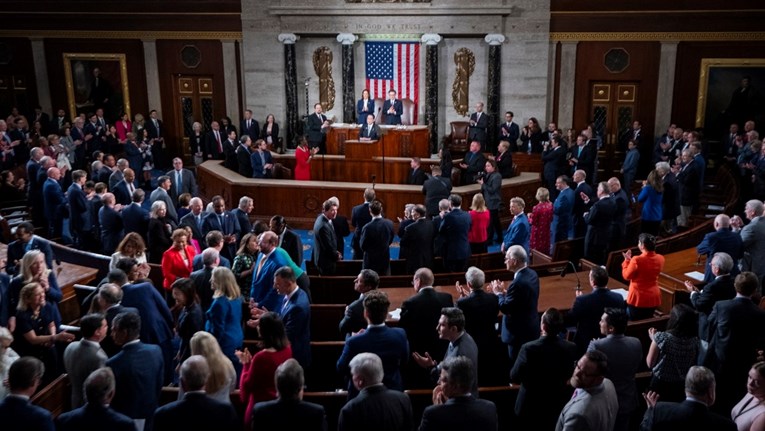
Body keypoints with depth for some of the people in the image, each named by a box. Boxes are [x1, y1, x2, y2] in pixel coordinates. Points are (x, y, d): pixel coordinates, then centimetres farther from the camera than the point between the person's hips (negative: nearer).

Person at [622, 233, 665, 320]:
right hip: (654, 297, 6)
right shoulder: (660, 259, -5)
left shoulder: (637, 260, -23)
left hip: (638, 298, -6)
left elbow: (627, 276, -10)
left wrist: (627, 260, 1)